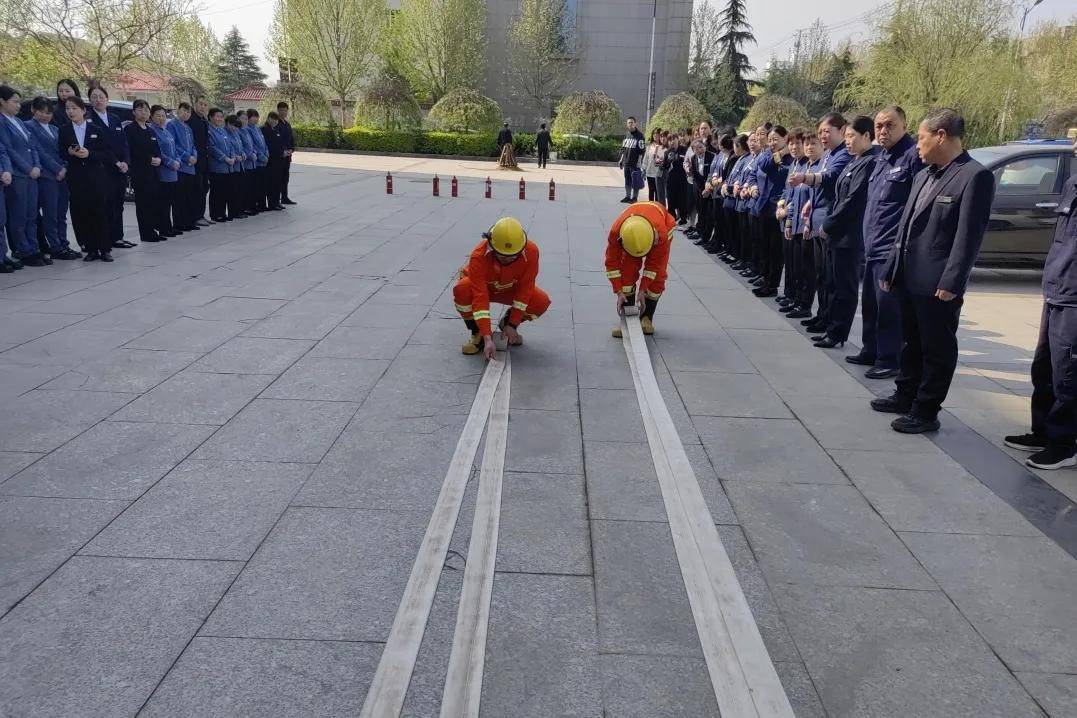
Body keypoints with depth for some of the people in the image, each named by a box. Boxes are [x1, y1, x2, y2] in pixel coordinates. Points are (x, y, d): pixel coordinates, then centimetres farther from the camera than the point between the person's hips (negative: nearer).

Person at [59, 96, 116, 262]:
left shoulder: (96, 130, 5)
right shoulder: (63, 130, 8)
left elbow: (108, 154, 0)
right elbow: (60, 153, 9)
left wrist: (89, 154, -14)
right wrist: (70, 152, -12)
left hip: (96, 177, -1)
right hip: (76, 178, 1)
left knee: (100, 212, -2)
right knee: (81, 214, -1)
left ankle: (105, 249, 5)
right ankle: (91, 249, 7)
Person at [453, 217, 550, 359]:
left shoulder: (531, 251, -31)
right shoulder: (479, 256, -37)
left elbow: (524, 289, -23)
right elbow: (480, 297, -40)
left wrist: (512, 325, -23)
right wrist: (487, 339, -44)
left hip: (510, 289, 2)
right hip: (482, 286, -2)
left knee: (542, 302, -24)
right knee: (461, 290, -36)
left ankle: (506, 324, 6)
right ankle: (477, 334, -10)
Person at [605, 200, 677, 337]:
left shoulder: (661, 232, -44)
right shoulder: (615, 232, -41)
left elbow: (655, 264, -27)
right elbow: (612, 262, -25)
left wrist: (642, 291, -23)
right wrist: (619, 292, -26)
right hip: (630, 233, 1)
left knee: (657, 275, -12)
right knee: (627, 274, -14)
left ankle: (646, 317, 1)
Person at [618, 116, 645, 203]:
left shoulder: (639, 135, -8)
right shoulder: (626, 135, 12)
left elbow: (641, 151, -11)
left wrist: (639, 163, -15)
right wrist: (621, 160, 15)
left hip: (635, 163, -6)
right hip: (626, 163, 6)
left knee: (635, 181, -1)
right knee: (627, 180, 12)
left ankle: (634, 197, 7)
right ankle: (627, 196, 21)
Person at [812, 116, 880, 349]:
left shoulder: (869, 163, -15)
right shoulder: (855, 162, 15)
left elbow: (853, 201, -19)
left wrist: (828, 226, -12)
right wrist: (828, 226, 10)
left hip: (849, 237, -9)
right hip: (837, 234, 9)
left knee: (845, 288, 0)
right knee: (834, 285, 14)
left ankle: (837, 334, 7)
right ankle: (832, 329, 23)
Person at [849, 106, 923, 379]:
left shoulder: (913, 155, -11)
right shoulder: (882, 157, 17)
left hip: (892, 247, -9)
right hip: (873, 245, 9)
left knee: (888, 305, -4)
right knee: (870, 303, 16)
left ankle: (889, 359, 5)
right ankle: (871, 351, 28)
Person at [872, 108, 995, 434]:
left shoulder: (975, 176, -12)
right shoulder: (923, 176, 14)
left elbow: (969, 235, -17)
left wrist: (951, 283, -20)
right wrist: (892, 269, 15)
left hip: (937, 284, -8)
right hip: (909, 278, 8)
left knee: (937, 350, 4)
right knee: (911, 343, 20)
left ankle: (925, 412, 12)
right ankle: (905, 396, 33)